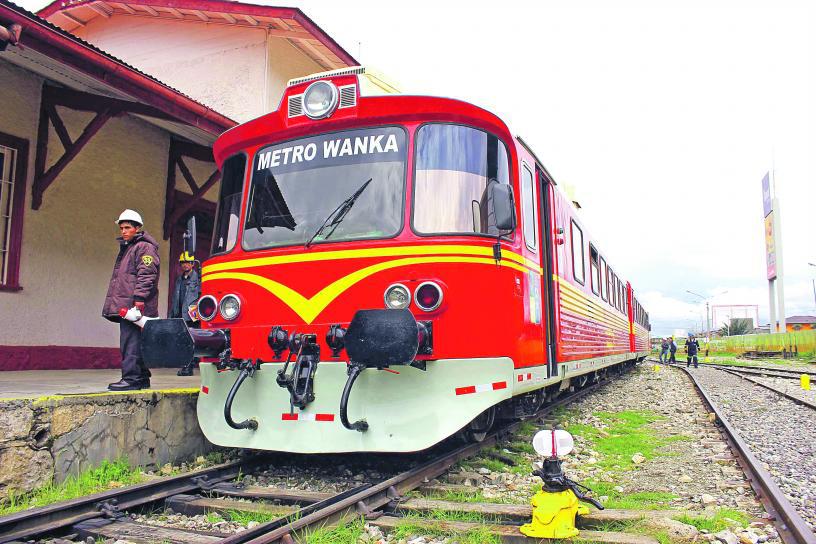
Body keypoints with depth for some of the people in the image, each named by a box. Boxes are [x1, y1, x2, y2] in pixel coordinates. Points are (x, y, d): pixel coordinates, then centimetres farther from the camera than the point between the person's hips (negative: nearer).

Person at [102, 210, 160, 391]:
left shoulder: (145, 247, -6)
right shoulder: (125, 248, 26)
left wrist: (139, 297, -24)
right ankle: (142, 378, 17)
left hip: (135, 306, -11)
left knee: (132, 342, -13)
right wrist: (114, 303, 26)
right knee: (131, 343, 12)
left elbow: (147, 274, -17)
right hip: (124, 306, 11)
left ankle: (132, 379, -12)